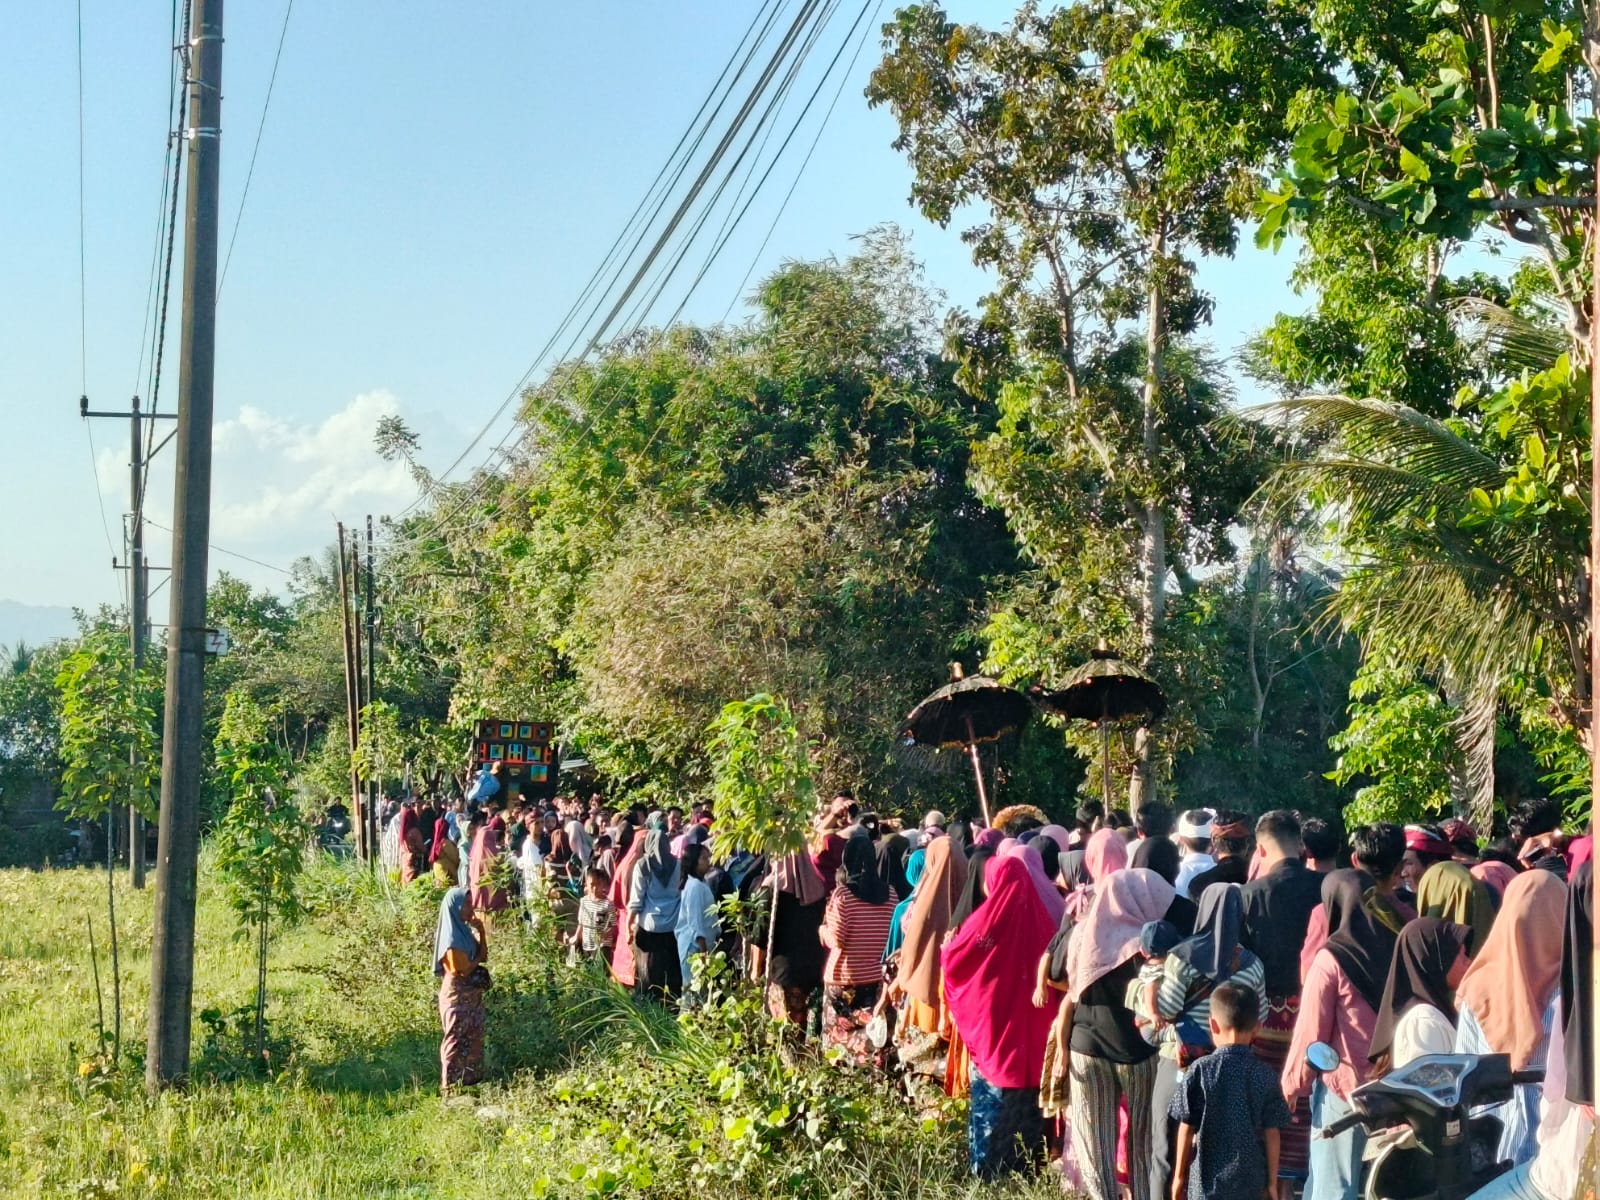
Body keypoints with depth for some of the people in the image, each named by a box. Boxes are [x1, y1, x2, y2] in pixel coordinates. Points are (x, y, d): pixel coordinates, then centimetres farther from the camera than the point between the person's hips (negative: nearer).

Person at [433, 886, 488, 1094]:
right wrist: (478, 960, -4)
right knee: (456, 1042, -2)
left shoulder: (465, 930, 7)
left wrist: (481, 932, -1)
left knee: (473, 1040, 14)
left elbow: (483, 955, 12)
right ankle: (451, 1088, 4)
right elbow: (462, 969, -22)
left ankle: (471, 1082, 22)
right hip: (457, 995, -9)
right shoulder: (451, 937, -19)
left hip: (472, 995, 9)